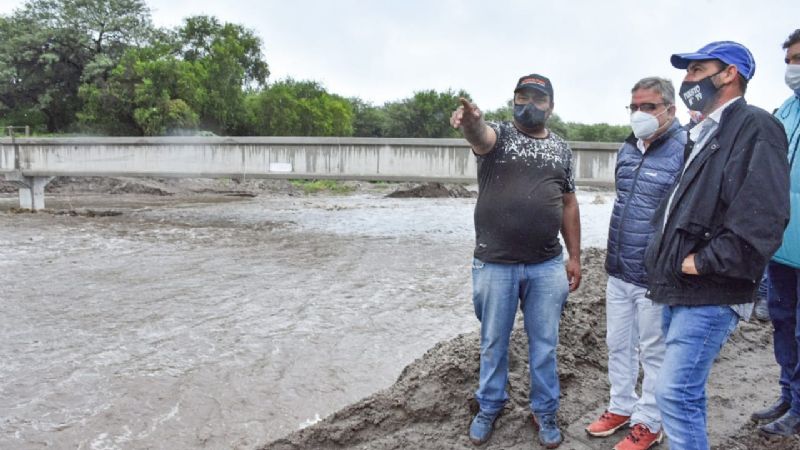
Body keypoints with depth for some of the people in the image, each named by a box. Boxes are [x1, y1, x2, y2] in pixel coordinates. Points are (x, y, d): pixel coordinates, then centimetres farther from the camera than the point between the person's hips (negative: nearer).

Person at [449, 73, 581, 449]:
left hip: (547, 266, 2)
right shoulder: (498, 135, 1)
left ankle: (545, 412, 30)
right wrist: (470, 119, -49)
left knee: (544, 344, 12)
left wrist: (575, 257, 10)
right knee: (493, 341, 12)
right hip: (495, 265, -2)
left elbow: (568, 204, 14)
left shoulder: (561, 148, 11)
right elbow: (479, 134, -25)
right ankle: (489, 408, 32)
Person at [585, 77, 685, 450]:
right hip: (618, 272, 7)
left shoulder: (685, 151, -15)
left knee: (653, 353, 9)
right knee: (618, 345, 18)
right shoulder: (627, 149, 8)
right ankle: (621, 407, 36)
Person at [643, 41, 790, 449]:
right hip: (677, 289, 9)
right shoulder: (701, 135, 19)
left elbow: (761, 217, -23)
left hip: (709, 295, -9)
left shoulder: (754, 127, -11)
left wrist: (703, 262, -17)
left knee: (674, 393, -9)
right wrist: (663, 260, 12)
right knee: (687, 392, 18)